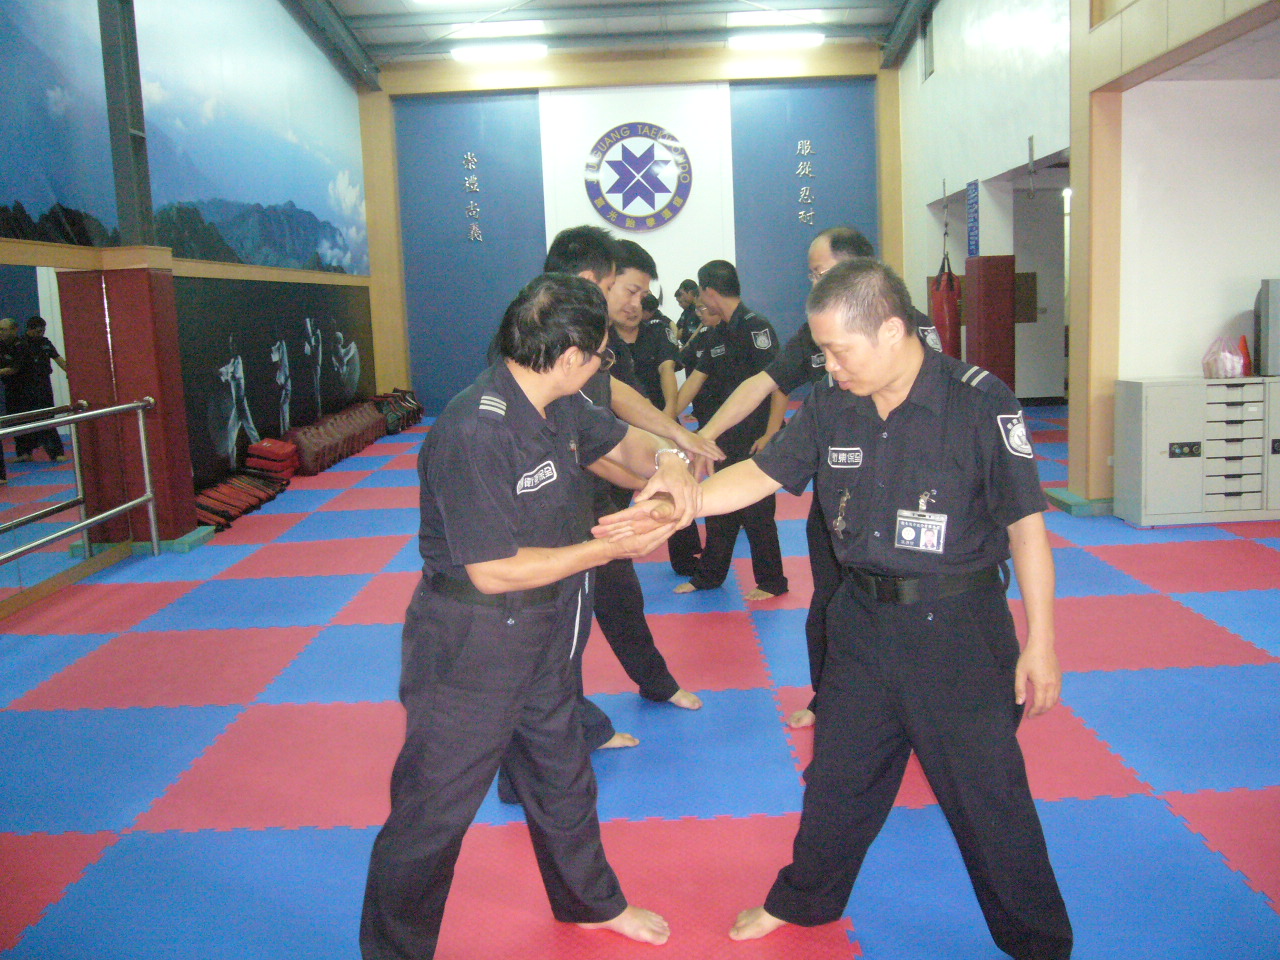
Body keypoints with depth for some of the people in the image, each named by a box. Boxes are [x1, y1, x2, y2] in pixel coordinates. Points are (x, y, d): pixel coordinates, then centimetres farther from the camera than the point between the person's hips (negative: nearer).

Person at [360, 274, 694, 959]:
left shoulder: (557, 404, -1)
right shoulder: (474, 433, -29)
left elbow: (621, 441, 16)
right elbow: (494, 570, -28)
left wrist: (663, 463, -8)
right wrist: (612, 547, -22)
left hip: (542, 640, 9)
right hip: (469, 650, -9)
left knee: (563, 779, 27)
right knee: (433, 814, 6)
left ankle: (590, 901, 50)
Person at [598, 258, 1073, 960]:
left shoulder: (979, 403, -16)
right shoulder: (831, 404, -2)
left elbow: (1025, 524, -11)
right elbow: (763, 472, 4)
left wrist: (1040, 641, -9)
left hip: (957, 630, -5)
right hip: (862, 622, 5)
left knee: (987, 794, 8)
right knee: (837, 777, 21)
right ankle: (803, 900, 45)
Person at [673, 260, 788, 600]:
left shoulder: (755, 328, -15)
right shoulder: (719, 334, 12)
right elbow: (695, 380, 14)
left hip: (754, 438, -8)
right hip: (726, 436, 9)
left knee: (756, 512, 0)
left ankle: (772, 582, 17)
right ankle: (709, 576, 30)